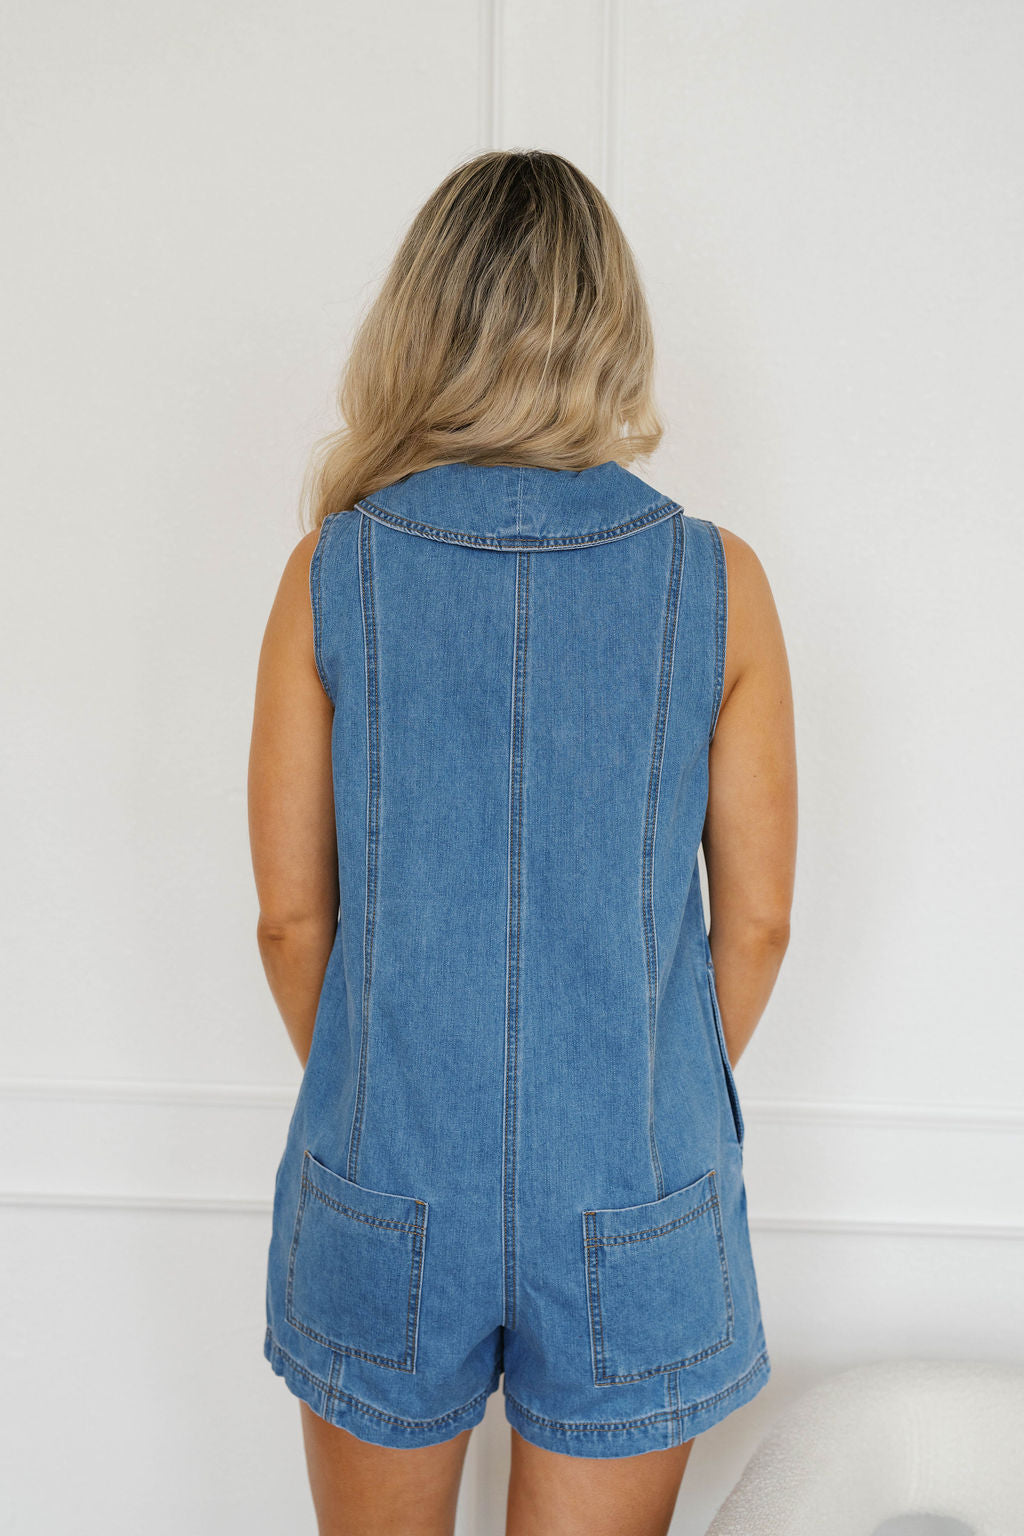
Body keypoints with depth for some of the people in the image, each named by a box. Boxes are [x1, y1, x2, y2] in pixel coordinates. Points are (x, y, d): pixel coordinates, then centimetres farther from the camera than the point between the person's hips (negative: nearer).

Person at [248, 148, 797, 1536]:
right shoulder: (718, 578, -9)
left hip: (386, 1194, 1)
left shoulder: (333, 572, -9)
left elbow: (292, 912, -5)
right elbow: (756, 921, -4)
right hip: (637, 1213, 0)